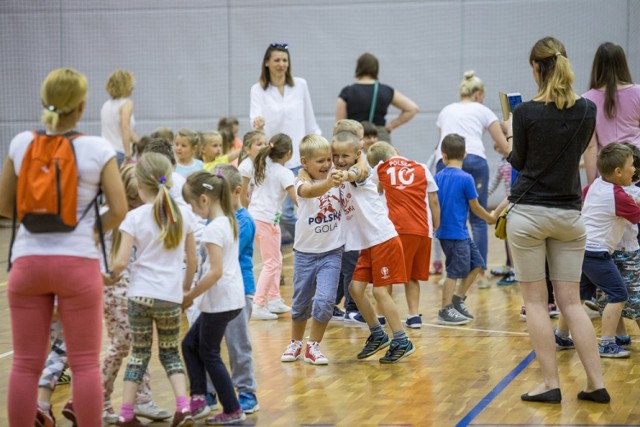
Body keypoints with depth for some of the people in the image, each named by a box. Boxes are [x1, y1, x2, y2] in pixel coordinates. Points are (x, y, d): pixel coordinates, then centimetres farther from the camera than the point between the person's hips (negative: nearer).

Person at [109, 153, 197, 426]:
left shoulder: (135, 217, -7)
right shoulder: (183, 213, 3)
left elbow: (121, 262, -12)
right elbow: (192, 259, 8)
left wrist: (112, 276, 9)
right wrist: (185, 287, 23)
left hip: (140, 293, -1)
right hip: (171, 296, 2)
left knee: (139, 354, 13)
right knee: (170, 353, 16)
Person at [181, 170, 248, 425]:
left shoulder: (214, 228, -19)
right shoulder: (229, 221, 9)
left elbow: (216, 271, -25)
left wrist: (190, 296, -16)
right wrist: (195, 292, 14)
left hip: (220, 301, -9)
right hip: (230, 297, 9)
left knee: (209, 353, 4)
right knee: (190, 344, 16)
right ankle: (198, 398, 14)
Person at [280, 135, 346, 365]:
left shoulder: (336, 176, -4)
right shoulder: (302, 181, -15)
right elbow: (310, 191, -38)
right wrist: (329, 183, -58)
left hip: (332, 252, 1)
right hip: (305, 252, -1)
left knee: (325, 300, -12)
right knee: (301, 302, 13)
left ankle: (313, 346, 6)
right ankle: (295, 343, 35)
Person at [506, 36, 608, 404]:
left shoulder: (527, 112, -11)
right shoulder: (588, 110, 0)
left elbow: (519, 161, 2)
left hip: (529, 214, -3)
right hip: (569, 215, 4)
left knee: (536, 301, 4)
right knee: (571, 302, 9)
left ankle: (551, 384, 3)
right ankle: (597, 383, 4)